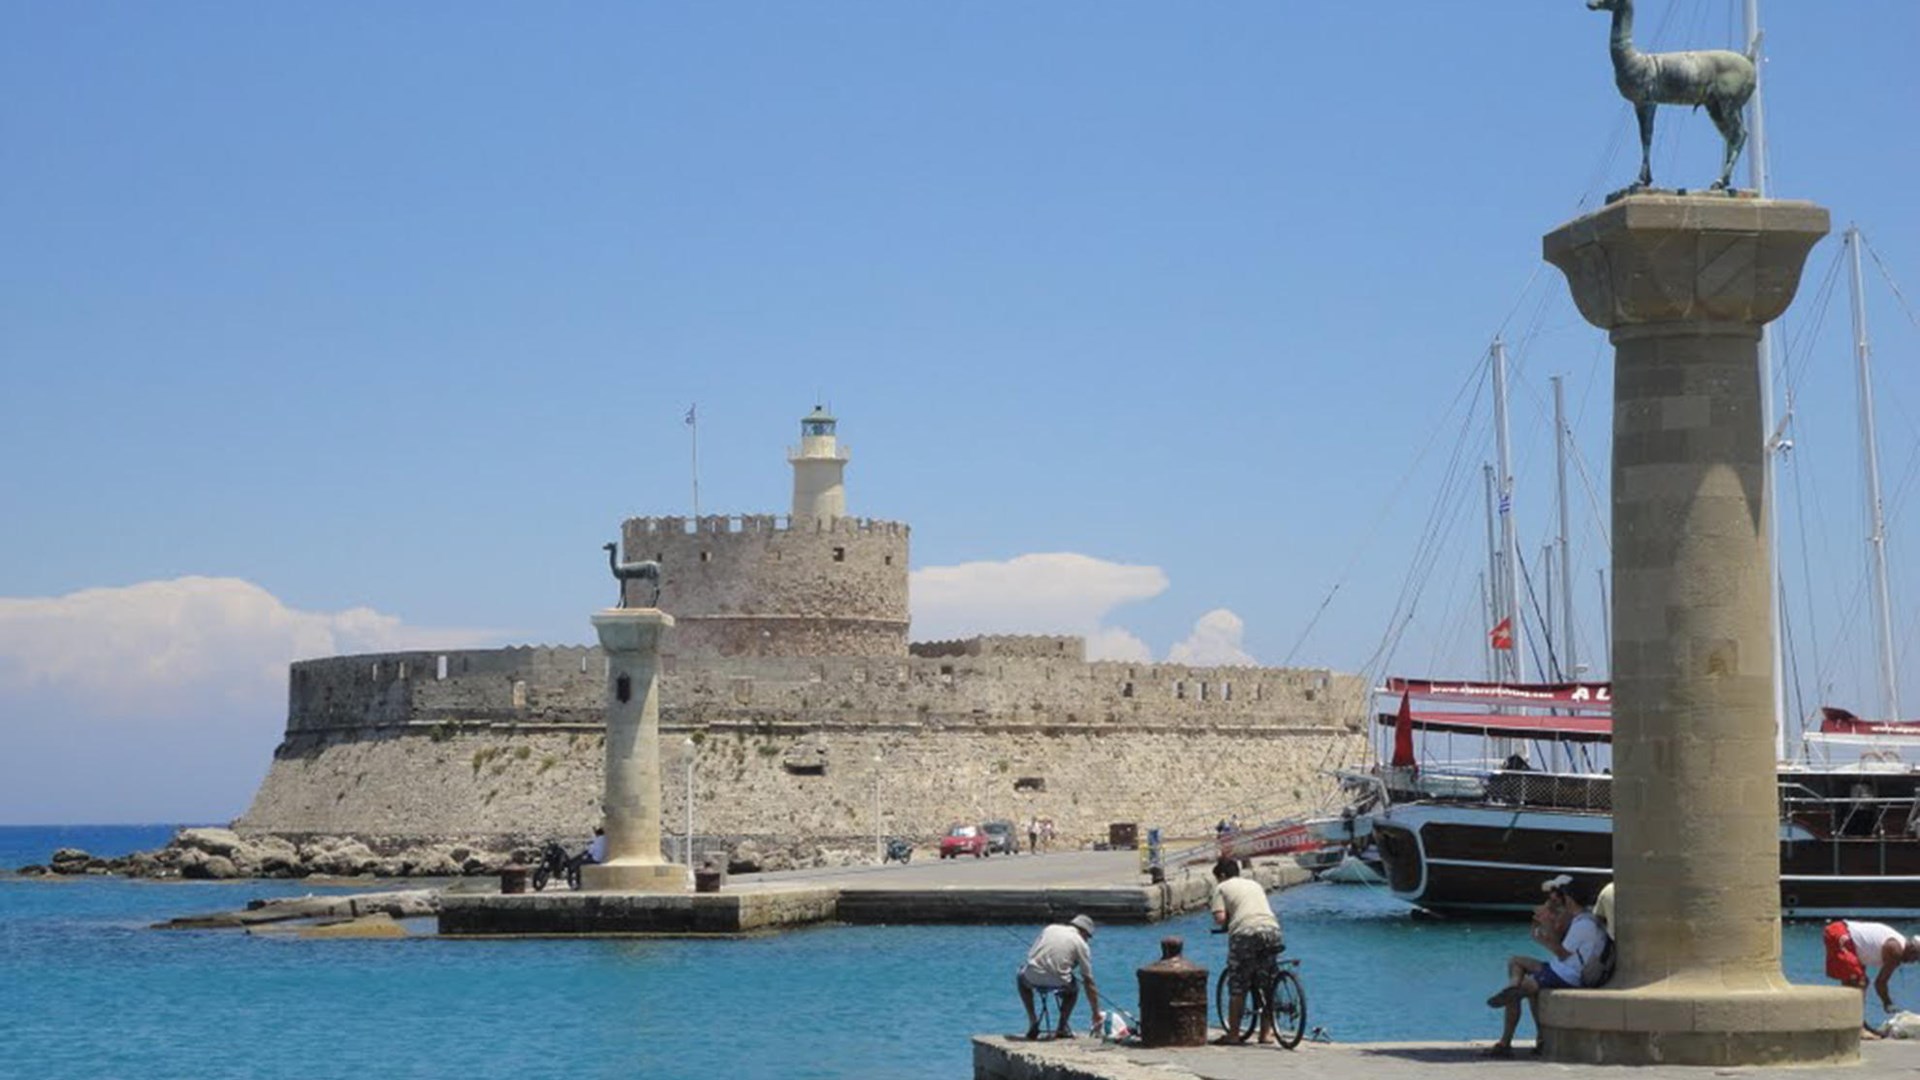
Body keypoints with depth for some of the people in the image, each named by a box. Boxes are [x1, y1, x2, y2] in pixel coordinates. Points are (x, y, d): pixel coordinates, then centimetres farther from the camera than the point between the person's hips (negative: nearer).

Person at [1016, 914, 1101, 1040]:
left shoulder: (1050, 929, 20)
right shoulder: (1081, 944, 12)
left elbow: (1031, 953, 20)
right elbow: (1089, 982, 12)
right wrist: (1096, 1013, 18)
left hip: (1033, 978, 1)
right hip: (1057, 982, -1)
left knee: (1021, 978, 38)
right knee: (1073, 987, 34)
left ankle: (1032, 1019, 24)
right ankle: (1062, 1027, 21)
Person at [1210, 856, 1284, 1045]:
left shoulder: (1222, 887, 12)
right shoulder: (1254, 884, 29)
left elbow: (1220, 918, -1)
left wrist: (1224, 922, 21)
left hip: (1245, 932, -5)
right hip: (1272, 929, 5)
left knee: (1237, 988, 3)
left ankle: (1233, 1034, 5)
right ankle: (1266, 1032, 15)